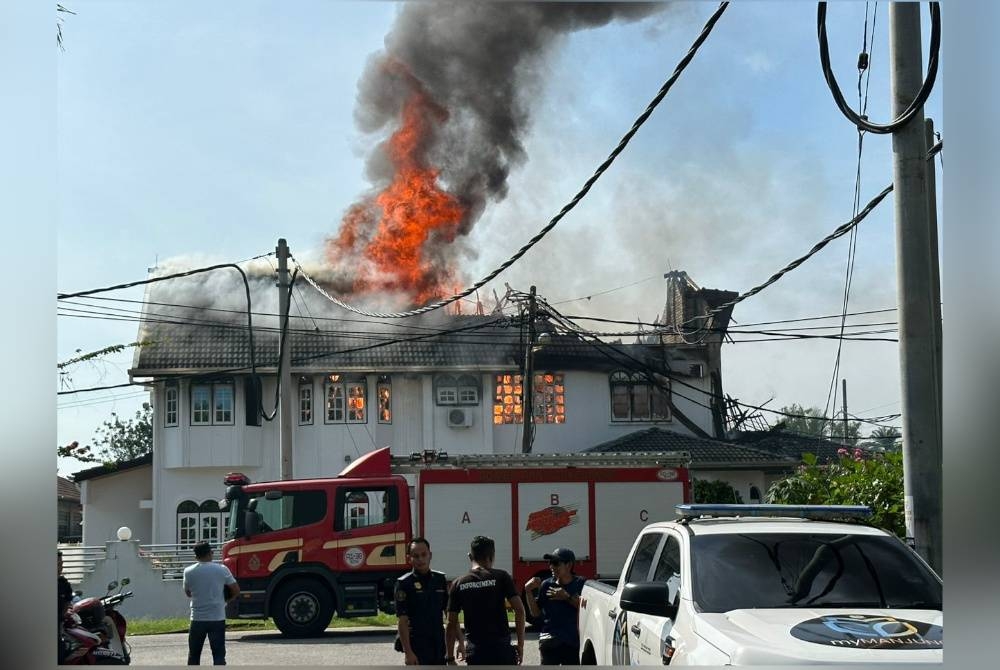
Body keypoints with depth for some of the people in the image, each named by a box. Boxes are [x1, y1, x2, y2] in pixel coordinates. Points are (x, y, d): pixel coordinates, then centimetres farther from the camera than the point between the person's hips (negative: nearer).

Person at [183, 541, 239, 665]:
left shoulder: (188, 571, -3)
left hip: (197, 619, 1)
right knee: (219, 655, 1)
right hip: (217, 618, -1)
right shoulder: (221, 570, -5)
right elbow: (236, 590, -1)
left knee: (193, 655, 14)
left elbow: (188, 593, 11)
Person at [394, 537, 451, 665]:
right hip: (417, 647, -5)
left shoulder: (440, 579, 9)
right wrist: (408, 652, -17)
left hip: (439, 644, 5)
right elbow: (402, 621, -11)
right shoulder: (404, 583, -7)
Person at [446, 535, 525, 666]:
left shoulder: (459, 584, 4)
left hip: (475, 650, 2)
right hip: (501, 648, -2)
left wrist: (450, 658, 9)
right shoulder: (501, 577, -2)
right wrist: (520, 645, -1)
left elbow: (451, 623, 4)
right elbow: (519, 610, -8)